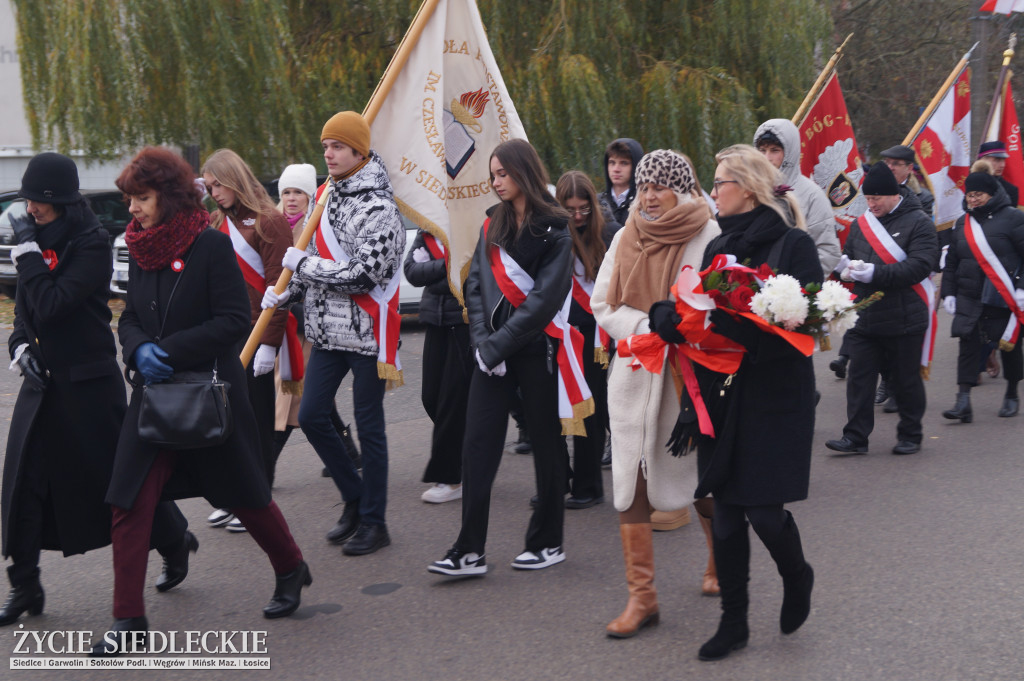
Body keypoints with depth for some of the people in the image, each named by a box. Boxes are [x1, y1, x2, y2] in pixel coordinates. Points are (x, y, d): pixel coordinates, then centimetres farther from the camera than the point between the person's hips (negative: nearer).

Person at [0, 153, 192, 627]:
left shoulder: (91, 244, -14)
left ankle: (175, 542, 29)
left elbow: (51, 304, -24)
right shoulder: (40, 241, 8)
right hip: (42, 379, 7)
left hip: (88, 380, -7)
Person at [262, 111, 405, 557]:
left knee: (368, 427, 1)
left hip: (366, 332, -8)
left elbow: (362, 274, -23)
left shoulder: (377, 207, -14)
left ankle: (373, 521, 14)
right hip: (328, 331, 8)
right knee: (311, 416, 7)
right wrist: (285, 291, 10)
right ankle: (355, 498, 26)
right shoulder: (327, 195, 11)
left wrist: (302, 263, -16)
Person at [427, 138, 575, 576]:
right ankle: (470, 551, 0)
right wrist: (482, 340, -5)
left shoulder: (553, 229, -6)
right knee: (478, 445, -2)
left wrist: (498, 344, -15)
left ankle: (548, 543, 19)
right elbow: (475, 285, 9)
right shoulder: (492, 225, 12)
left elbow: (544, 298, -13)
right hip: (493, 351, 5)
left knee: (546, 443, 7)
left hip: (536, 348, -5)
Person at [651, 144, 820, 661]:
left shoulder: (793, 244, -6)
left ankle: (797, 577, 29)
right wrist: (668, 316, -12)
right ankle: (733, 622, 19)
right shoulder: (718, 248, 13)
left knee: (763, 509, -4)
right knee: (726, 512, 7)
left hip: (775, 398, -6)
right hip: (723, 395, 6)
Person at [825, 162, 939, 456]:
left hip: (903, 320, -5)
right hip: (864, 319, 5)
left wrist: (875, 273, -25)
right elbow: (847, 256, 17)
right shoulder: (861, 223, 11)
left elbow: (919, 266, -18)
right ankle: (855, 437, 8)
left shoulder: (918, 223, -7)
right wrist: (846, 264, -8)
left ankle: (910, 436, 22)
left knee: (906, 381, 7)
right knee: (859, 377, 3)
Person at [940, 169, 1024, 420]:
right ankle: (963, 402, -9)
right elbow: (951, 262, 17)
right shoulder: (962, 223, 13)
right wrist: (948, 293, 11)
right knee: (968, 346, -6)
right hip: (969, 299, 4)